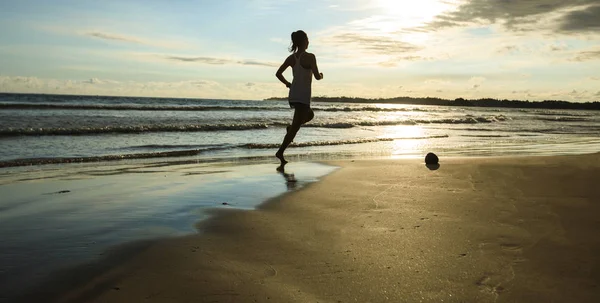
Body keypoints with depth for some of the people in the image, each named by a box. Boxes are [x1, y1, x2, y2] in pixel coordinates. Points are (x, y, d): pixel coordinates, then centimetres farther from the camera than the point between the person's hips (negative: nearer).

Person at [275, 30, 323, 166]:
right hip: (303, 97, -7)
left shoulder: (291, 58, 5)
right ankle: (280, 152, -6)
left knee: (310, 115, 31)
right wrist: (321, 75, 7)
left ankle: (291, 127, 10)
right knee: (295, 127, -3)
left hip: (293, 95, 7)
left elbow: (278, 74, 4)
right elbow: (317, 76, -16)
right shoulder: (310, 57, -13)